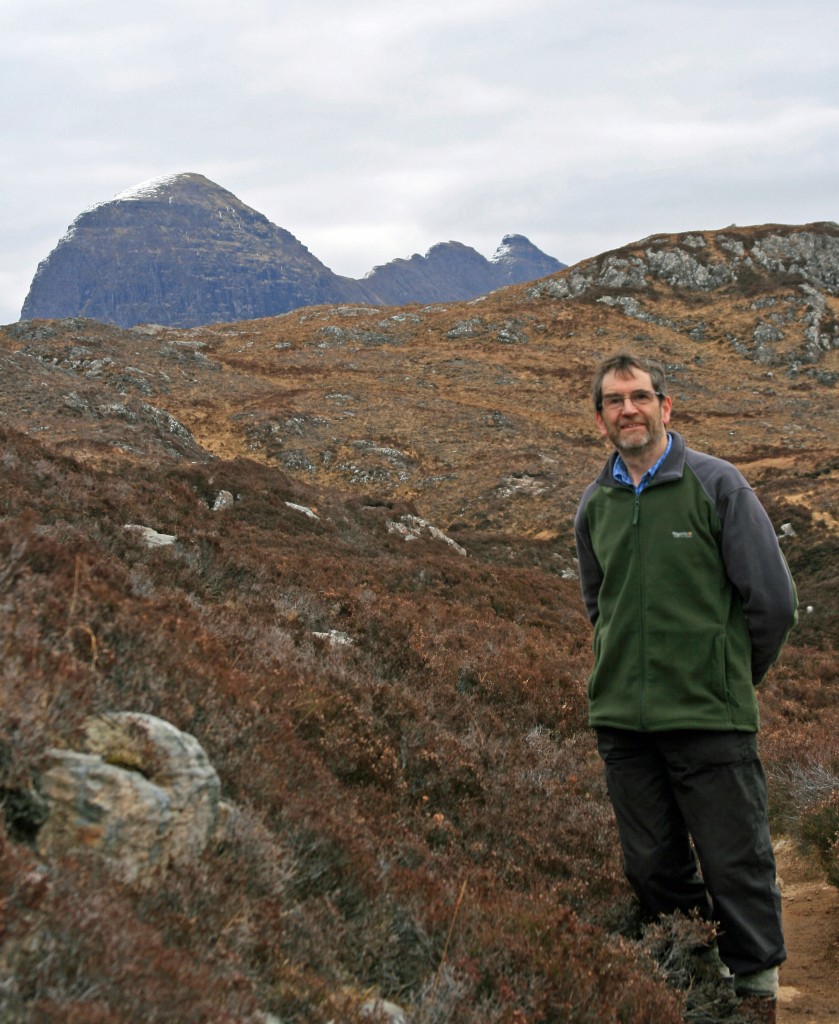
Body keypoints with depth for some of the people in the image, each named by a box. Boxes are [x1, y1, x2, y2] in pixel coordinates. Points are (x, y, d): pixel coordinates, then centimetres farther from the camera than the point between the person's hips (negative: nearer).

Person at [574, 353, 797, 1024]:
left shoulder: (717, 484, -6)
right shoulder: (595, 504, 8)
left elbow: (773, 599, -3)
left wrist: (736, 676, 7)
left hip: (712, 719, -4)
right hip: (621, 719, 4)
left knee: (737, 867, 3)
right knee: (652, 869, 13)